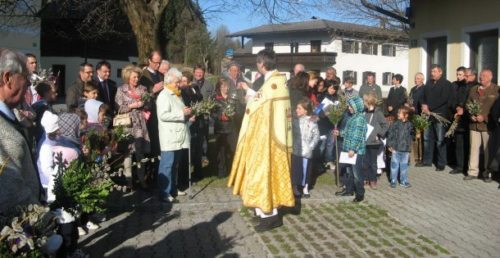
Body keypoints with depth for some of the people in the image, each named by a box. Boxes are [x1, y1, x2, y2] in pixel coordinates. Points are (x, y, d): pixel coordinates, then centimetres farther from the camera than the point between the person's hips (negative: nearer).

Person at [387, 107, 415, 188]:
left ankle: (403, 181, 22)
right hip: (395, 149, -2)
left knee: (404, 166, 11)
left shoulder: (409, 125, 0)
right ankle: (393, 181, 14)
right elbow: (390, 134, -4)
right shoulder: (395, 124, -6)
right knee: (394, 165, 4)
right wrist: (389, 145, -7)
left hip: (405, 149, 2)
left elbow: (412, 135, 12)